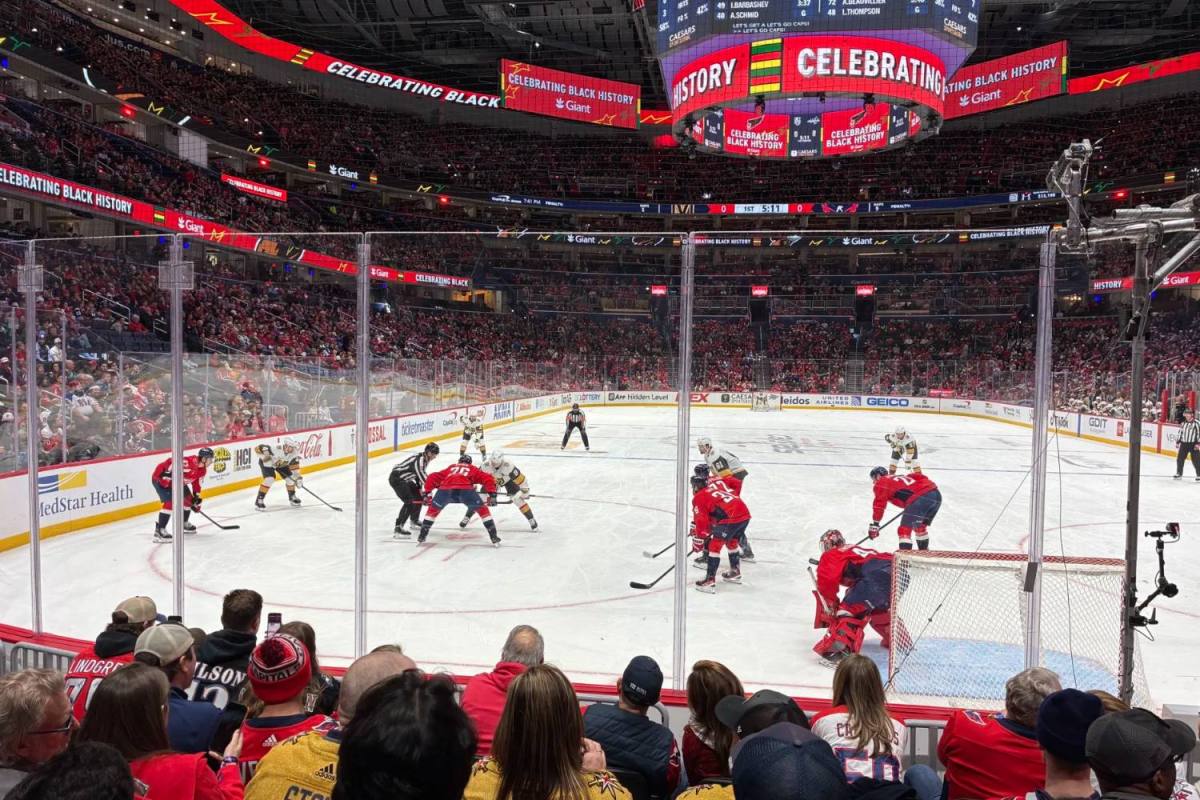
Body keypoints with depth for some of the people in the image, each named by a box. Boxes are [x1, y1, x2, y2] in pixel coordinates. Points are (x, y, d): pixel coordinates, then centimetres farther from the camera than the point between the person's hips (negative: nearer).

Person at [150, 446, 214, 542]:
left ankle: (184, 524, 34)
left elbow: (196, 483, 11)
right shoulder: (191, 462, -31)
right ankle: (159, 530, -22)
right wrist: (168, 475, -41)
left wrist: (196, 498, 7)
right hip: (161, 477, -10)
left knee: (188, 499, 14)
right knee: (170, 501, -23)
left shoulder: (203, 470, 1)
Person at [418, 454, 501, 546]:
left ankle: (421, 537, 27)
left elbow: (432, 477, 33)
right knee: (483, 510, 17)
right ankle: (494, 538, 11)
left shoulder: (450, 468, 40)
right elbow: (488, 478, 19)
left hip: (445, 489, 2)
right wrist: (492, 495, 15)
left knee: (433, 509, 28)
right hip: (465, 489, -2)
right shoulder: (473, 469, 34)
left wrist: (427, 494, 35)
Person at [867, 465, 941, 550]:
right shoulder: (901, 477, 34)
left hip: (921, 498, -8)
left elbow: (879, 504, 2)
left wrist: (874, 524, 1)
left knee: (905, 528, -5)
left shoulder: (881, 483, 12)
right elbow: (919, 476, 26)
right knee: (920, 527, 28)